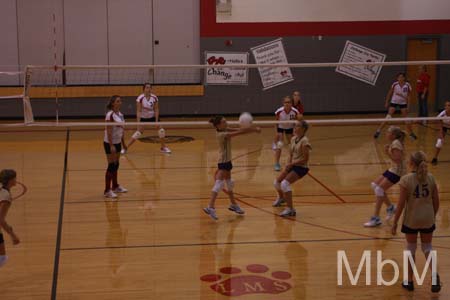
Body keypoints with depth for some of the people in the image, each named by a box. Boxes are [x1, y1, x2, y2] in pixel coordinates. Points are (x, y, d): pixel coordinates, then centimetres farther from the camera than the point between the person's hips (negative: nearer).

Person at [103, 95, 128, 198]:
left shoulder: (120, 114, 7)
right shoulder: (110, 115, -18)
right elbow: (108, 131, -21)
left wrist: (123, 143, 17)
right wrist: (111, 146, -25)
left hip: (117, 142, 8)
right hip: (110, 143, -8)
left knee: (116, 165, 15)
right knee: (111, 165, -6)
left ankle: (115, 186, 27)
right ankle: (107, 190, 0)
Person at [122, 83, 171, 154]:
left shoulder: (154, 97, -11)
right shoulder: (140, 98, -20)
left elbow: (156, 110, -6)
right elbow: (138, 111, -21)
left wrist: (156, 121, -12)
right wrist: (138, 122, -28)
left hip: (152, 117, 4)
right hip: (143, 117, -3)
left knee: (161, 130, -6)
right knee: (139, 132, -16)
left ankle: (163, 147, 14)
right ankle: (125, 148, -7)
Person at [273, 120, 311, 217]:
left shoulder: (304, 141, -19)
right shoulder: (293, 139, 5)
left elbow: (305, 159, -22)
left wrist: (291, 164, -20)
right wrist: (288, 163, -3)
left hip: (301, 168, -9)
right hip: (293, 166, 9)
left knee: (285, 183, -26)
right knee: (277, 182, 15)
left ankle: (290, 209, -22)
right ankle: (281, 198, 47)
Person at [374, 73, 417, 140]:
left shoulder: (407, 85, -12)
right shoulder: (394, 84, -13)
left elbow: (409, 96, -4)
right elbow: (389, 94, -1)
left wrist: (408, 105, -10)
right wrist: (387, 102, 0)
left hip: (403, 103, 1)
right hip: (394, 102, -1)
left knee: (406, 118, 5)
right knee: (388, 116, -11)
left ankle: (411, 133, 20)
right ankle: (378, 130, -9)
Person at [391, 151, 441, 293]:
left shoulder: (406, 179, -14)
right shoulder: (430, 178, -2)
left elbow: (401, 204, -13)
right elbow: (436, 201, 3)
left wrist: (395, 222, -4)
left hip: (411, 220, -3)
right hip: (428, 219, 3)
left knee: (411, 248, 13)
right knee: (427, 247, 18)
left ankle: (409, 281, 23)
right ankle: (434, 273, -5)